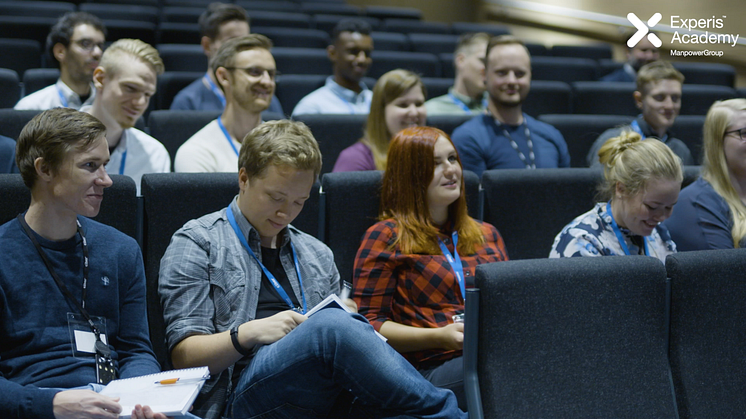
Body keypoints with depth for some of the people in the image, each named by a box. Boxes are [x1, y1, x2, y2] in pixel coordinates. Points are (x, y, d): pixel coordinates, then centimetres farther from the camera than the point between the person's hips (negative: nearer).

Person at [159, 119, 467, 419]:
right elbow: (184, 356, 5)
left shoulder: (317, 255, 28)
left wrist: (350, 321, 4)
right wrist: (249, 333, -13)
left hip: (327, 393, 5)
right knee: (331, 326, -37)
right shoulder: (197, 244, 11)